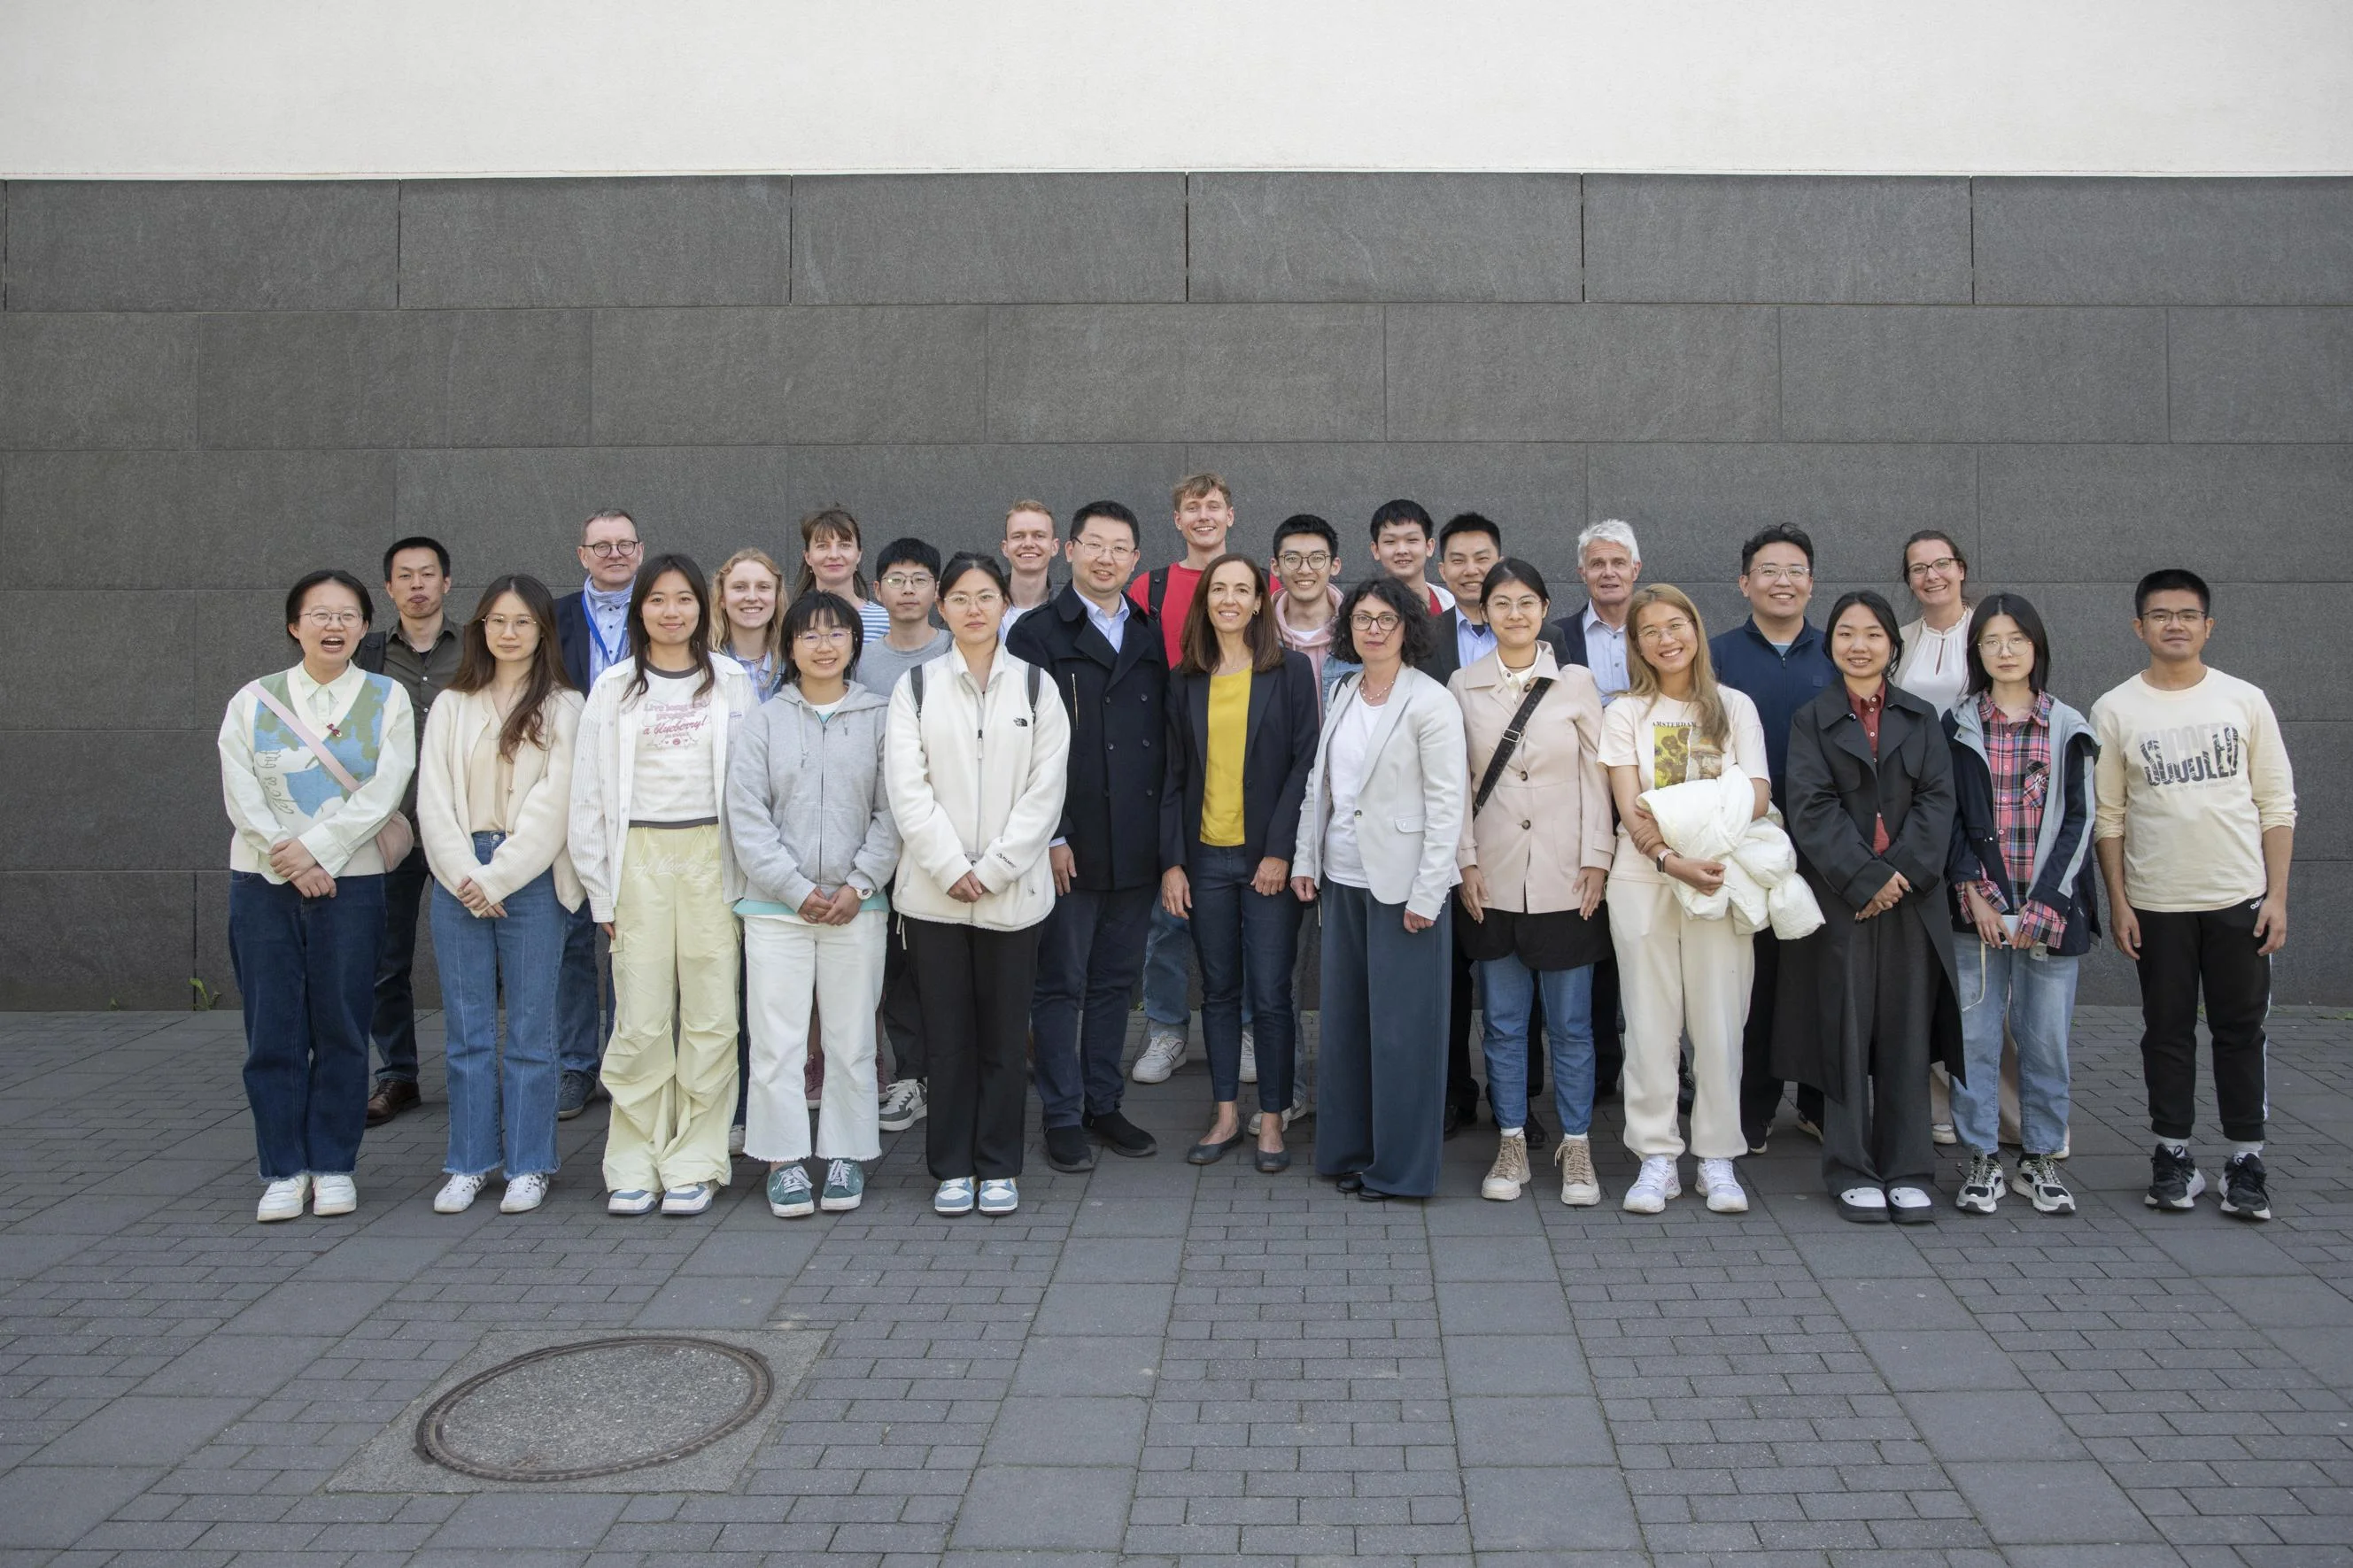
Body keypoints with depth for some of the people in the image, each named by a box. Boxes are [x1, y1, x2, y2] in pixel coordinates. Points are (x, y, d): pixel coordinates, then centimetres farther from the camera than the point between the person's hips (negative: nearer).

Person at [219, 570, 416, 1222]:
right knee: (272, 1030, 2)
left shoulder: (387, 699, 4)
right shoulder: (253, 701, 8)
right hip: (263, 881, 1)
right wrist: (290, 862, -12)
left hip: (350, 881, -1)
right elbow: (242, 796, -1)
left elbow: (384, 793, -6)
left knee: (341, 1028, 2)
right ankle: (284, 1170, 12)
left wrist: (316, 847, -14)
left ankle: (334, 1166, 13)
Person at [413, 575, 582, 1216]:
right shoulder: (451, 706, 12)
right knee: (466, 1028, 7)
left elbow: (552, 802, -6)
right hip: (459, 879, 3)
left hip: (532, 879, -3)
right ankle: (470, 1162, 16)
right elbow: (434, 800, 4)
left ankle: (529, 1165, 11)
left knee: (530, 1028, 1)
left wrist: (498, 876, -11)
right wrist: (465, 876, -8)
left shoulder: (562, 707, 2)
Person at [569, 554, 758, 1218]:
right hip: (639, 859, 0)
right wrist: (600, 888, 4)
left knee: (711, 1018, -1)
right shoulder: (614, 688, 8)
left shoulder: (731, 683, 8)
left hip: (712, 857, 0)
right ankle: (634, 1165, 10)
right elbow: (591, 792, 8)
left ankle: (693, 1163, 9)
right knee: (641, 1021, -2)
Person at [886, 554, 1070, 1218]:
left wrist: (991, 869, -9)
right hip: (933, 890, 0)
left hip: (1012, 890, 0)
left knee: (1004, 1035, 5)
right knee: (948, 1035, 6)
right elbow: (907, 789, -3)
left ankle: (998, 1168, 17)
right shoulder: (916, 687, 5)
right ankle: (952, 1167, 17)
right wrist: (950, 869, -11)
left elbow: (1045, 790, -1)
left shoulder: (1035, 686, 5)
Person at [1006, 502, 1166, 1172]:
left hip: (1136, 848, 5)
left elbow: (1166, 737, 12)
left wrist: (1165, 834, 6)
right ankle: (1062, 1117, 14)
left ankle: (1104, 1105, 24)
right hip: (1068, 847, -4)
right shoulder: (1037, 634, -2)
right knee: (1061, 984, 4)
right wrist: (1050, 835, -13)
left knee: (1116, 983, 13)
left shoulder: (1152, 636, 12)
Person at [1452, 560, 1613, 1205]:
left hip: (1563, 879, -1)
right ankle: (1511, 1145, 19)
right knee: (1504, 1022, 8)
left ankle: (1576, 1148, 16)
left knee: (1570, 1022, 4)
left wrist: (1596, 860, -4)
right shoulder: (1463, 686, 5)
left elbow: (1595, 777, 2)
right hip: (1492, 879, 1)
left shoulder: (1577, 683, 3)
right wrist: (1465, 862, -2)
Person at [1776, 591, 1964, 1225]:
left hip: (1911, 897, 2)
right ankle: (1853, 1171, 10)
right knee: (1846, 1031, 1)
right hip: (1840, 899, -2)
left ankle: (1908, 1171, 13)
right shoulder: (1811, 720, 5)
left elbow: (1937, 799, 2)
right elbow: (1813, 810, -5)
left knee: (1907, 1032, 4)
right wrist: (1865, 878, -15)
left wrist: (1904, 872, -12)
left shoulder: (1921, 718, 12)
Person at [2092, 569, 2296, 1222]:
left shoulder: (2245, 701, 2)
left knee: (2240, 1029, 6)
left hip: (2240, 898, 0)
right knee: (2167, 1031, 7)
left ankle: (2246, 1159, 15)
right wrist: (2118, 901, -3)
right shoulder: (2116, 711, 0)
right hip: (2156, 902, 0)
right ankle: (2174, 1155, 17)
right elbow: (2108, 816, 2)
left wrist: (2277, 894, -2)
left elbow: (2277, 805, 3)